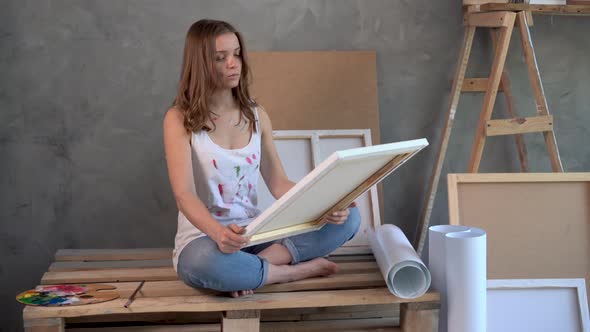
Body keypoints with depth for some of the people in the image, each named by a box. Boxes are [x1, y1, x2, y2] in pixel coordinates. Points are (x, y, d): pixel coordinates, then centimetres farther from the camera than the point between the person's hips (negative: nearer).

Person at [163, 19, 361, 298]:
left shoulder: (257, 116, 8)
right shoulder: (179, 119, -7)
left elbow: (279, 184, 4)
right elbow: (184, 194, -18)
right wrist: (218, 232, -39)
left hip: (255, 235, 5)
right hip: (204, 238, -5)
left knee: (347, 216, -13)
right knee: (206, 262, -43)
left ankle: (258, 265, -24)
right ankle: (296, 270, -18)